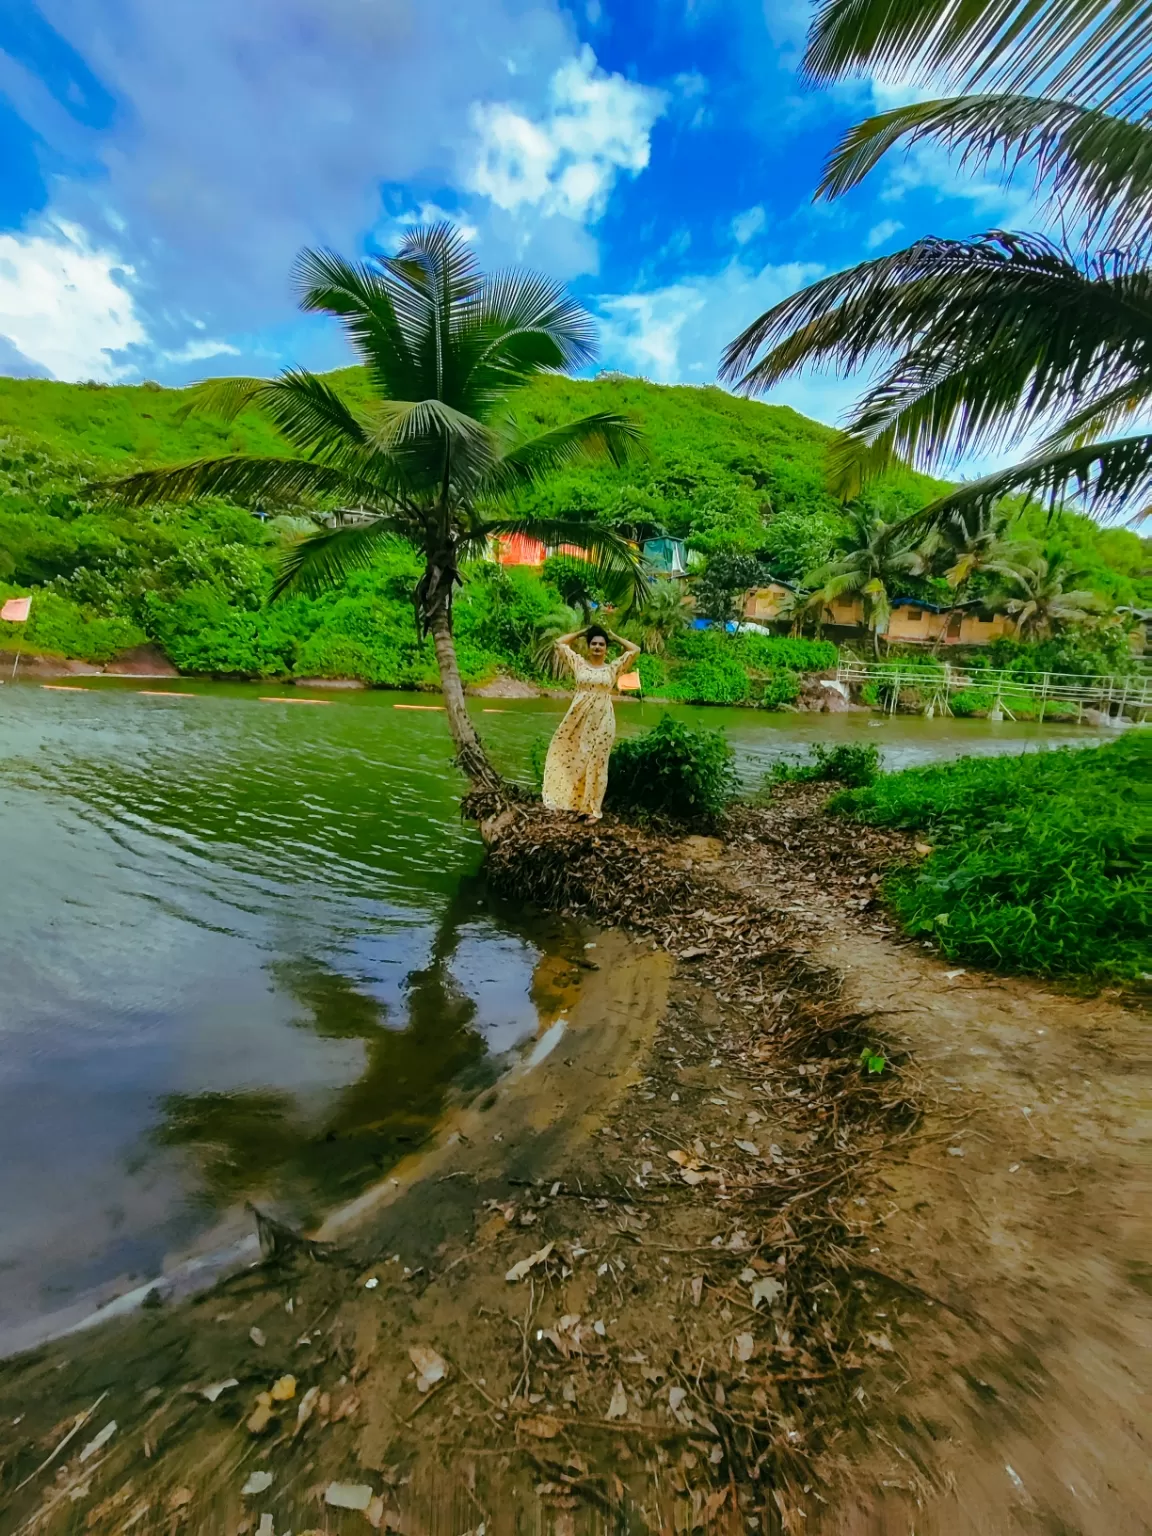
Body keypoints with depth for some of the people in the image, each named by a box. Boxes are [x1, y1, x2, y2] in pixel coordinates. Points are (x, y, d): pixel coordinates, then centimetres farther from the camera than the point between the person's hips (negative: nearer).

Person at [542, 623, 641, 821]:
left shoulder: (613, 667, 5)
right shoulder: (579, 663, 8)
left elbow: (635, 650, 2)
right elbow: (560, 642, 10)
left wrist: (614, 636, 10)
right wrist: (581, 632, 14)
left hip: (602, 721, -1)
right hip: (578, 719, 1)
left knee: (596, 764, 4)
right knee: (574, 760, 4)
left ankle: (592, 808, 13)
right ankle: (576, 802, 17)